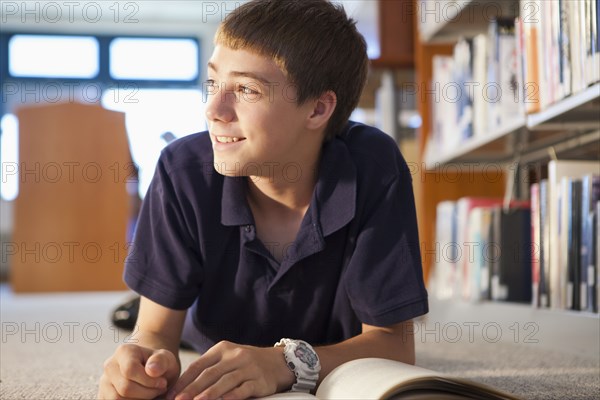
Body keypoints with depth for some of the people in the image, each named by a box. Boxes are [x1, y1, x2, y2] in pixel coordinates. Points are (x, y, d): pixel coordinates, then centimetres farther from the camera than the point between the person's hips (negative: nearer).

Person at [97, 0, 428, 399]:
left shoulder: (374, 168, -32)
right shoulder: (185, 171, -28)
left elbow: (395, 343, -30)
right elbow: (157, 332, -23)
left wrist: (287, 363, -49)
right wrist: (147, 359, -49)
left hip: (331, 366, 0)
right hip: (211, 362, 1)